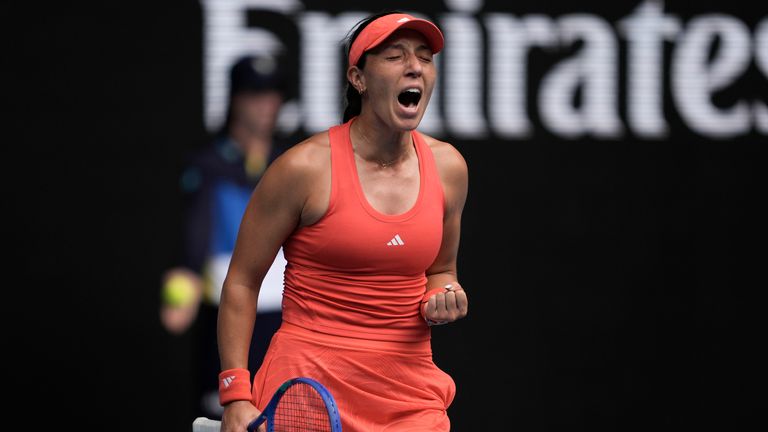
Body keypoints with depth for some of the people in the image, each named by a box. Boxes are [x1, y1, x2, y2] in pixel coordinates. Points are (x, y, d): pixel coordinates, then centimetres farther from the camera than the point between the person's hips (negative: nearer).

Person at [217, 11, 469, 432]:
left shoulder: (447, 167, 5)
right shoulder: (305, 167, -9)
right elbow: (241, 282, -3)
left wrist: (443, 298, -2)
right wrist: (236, 396, -10)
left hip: (410, 395, 4)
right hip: (308, 385, -4)